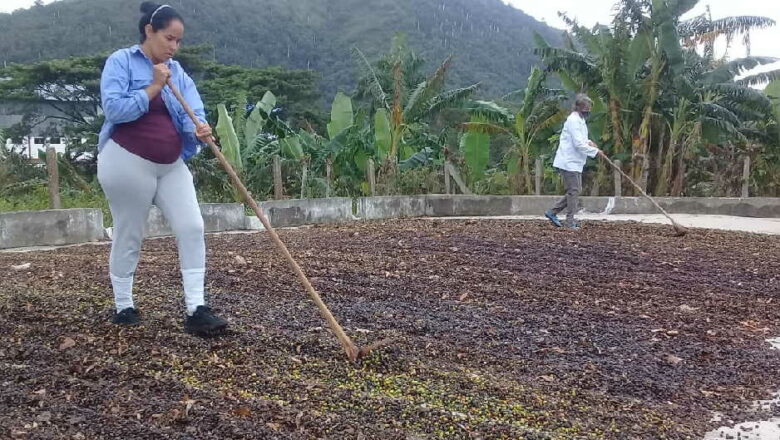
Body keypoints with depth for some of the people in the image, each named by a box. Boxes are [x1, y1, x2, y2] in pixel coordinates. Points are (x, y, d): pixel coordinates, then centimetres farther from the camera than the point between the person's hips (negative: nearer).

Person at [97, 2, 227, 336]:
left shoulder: (178, 72, 11)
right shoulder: (121, 61, -4)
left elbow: (192, 112, -2)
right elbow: (113, 108, -17)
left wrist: (200, 129, -25)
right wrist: (153, 88, -17)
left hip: (171, 165, 5)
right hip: (128, 163, -5)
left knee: (192, 228, -6)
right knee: (128, 236, 5)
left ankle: (196, 310, -4)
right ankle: (123, 307, 22)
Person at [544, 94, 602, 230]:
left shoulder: (580, 120, 16)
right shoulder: (573, 120, -16)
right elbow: (578, 144, -22)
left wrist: (588, 142, 7)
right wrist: (595, 151, -16)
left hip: (575, 162, 10)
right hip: (569, 162, -10)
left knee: (576, 190, 13)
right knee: (574, 191, -6)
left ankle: (552, 212, 17)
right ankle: (570, 222, 0)